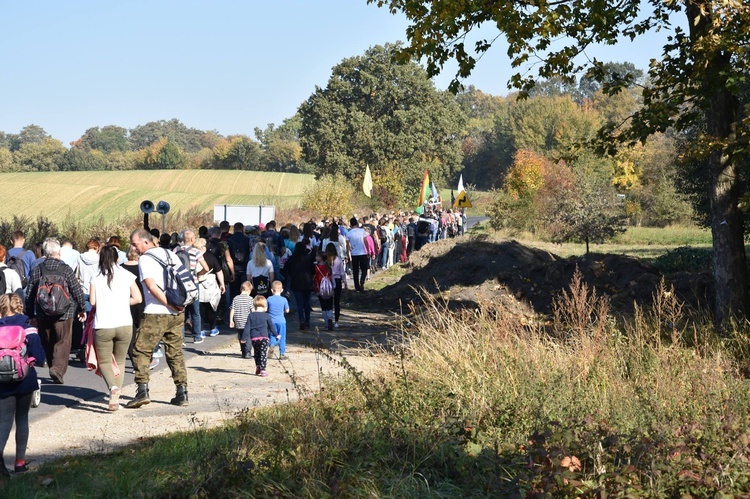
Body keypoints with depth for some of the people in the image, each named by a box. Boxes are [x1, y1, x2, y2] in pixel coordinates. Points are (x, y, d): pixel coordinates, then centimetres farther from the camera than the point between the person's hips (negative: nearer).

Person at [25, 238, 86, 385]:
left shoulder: (37, 270, 2)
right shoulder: (66, 269, -6)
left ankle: (53, 368, 22)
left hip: (43, 315, 3)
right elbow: (77, 290, -3)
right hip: (64, 314, -3)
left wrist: (31, 315, 14)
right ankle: (58, 369, -18)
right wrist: (82, 309, 10)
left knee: (48, 344, 15)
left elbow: (29, 294, 5)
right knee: (63, 343, 0)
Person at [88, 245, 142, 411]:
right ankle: (116, 397, 8)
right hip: (124, 325, 1)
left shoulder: (96, 278, 0)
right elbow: (137, 298, -1)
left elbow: (92, 301, -3)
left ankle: (113, 387, -19)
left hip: (103, 326, -1)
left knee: (104, 361, 9)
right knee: (120, 361, 16)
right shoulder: (126, 275, 2)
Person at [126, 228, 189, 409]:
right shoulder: (170, 254, 14)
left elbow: (152, 287, -17)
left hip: (155, 314, -6)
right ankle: (182, 393, 10)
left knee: (141, 351, 1)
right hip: (177, 314, 6)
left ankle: (142, 391, -11)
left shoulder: (144, 259, -6)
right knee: (175, 353, 13)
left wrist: (169, 304, -12)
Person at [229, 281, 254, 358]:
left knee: (241, 338, 13)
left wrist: (231, 321, 6)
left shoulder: (235, 298, 4)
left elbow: (232, 310, 2)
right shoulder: (250, 299, -7)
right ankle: (247, 352, -10)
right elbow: (252, 310, -8)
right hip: (247, 322, -4)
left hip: (238, 322, 4)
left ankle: (243, 353, 20)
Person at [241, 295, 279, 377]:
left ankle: (258, 367, 20)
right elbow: (271, 326, 7)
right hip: (264, 337, -3)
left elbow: (247, 327, 0)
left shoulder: (250, 315, 2)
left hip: (254, 338, 3)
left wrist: (244, 338, 3)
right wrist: (276, 335, 22)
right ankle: (262, 370, -12)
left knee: (256, 353, 20)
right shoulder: (266, 316, -2)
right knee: (263, 354, -3)